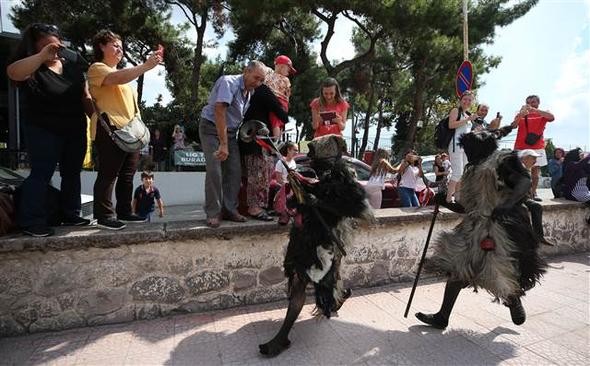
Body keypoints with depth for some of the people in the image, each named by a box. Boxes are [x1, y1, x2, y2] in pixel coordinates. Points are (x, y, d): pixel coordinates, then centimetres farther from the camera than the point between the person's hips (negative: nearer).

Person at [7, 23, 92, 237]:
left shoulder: (72, 64, 7)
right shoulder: (33, 69, -8)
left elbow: (85, 97, 9)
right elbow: (13, 72, -31)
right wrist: (43, 56, -32)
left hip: (75, 130, 5)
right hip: (43, 131, -5)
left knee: (72, 173, 10)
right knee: (41, 174, -4)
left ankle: (70, 215, 22)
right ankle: (31, 222, 5)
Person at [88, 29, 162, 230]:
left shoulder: (121, 73, 29)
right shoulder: (98, 68, 1)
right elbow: (117, 79, -22)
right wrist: (145, 66, -25)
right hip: (110, 129, -9)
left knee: (127, 174, 8)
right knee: (108, 174, -7)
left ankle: (124, 212, 15)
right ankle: (104, 216, -2)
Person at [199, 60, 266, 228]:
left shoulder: (250, 91, 6)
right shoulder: (229, 82, -19)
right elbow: (219, 111, -28)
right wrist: (223, 144, -31)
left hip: (230, 132, 7)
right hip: (211, 128, -7)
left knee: (235, 171, -1)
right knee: (215, 170, -16)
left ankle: (229, 210, 7)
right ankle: (213, 213, -7)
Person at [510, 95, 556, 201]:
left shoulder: (542, 114, 9)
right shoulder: (520, 114, 11)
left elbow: (552, 117, -14)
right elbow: (513, 126, -6)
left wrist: (534, 110, -25)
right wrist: (521, 115, -23)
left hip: (537, 147, 1)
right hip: (521, 147, -1)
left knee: (535, 171, 2)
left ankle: (533, 192, 7)